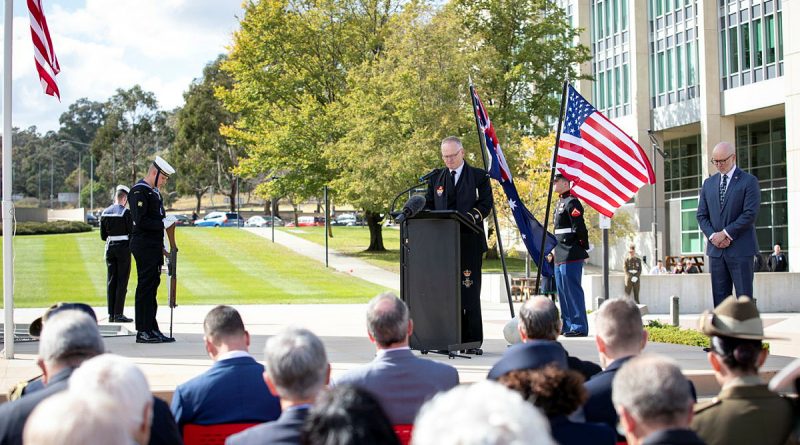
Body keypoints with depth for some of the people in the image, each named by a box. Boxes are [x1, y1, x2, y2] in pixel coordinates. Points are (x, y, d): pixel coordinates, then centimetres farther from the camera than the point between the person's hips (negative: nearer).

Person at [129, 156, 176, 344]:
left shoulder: (153, 192, 19)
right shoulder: (139, 191, -12)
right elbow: (140, 221, -21)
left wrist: (162, 247, 18)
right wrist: (163, 224, -20)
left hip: (153, 247, 10)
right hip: (144, 246, -10)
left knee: (152, 285, 11)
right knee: (146, 286, -8)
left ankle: (151, 328, 16)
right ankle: (143, 331, -6)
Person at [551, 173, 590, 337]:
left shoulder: (571, 202, -13)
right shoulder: (559, 203, 19)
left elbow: (579, 228, -18)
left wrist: (584, 248, -11)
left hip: (571, 256, -10)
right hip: (560, 256, 10)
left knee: (573, 290, -8)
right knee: (562, 291, 14)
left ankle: (579, 327, -4)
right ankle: (567, 325, 21)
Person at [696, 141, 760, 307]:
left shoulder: (749, 181, -2)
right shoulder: (708, 183, 14)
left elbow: (750, 214, -11)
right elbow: (701, 215, 11)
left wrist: (725, 233, -14)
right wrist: (712, 235, -6)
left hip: (740, 249, -5)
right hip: (716, 249, 5)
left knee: (744, 296, -3)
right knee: (720, 296, 5)